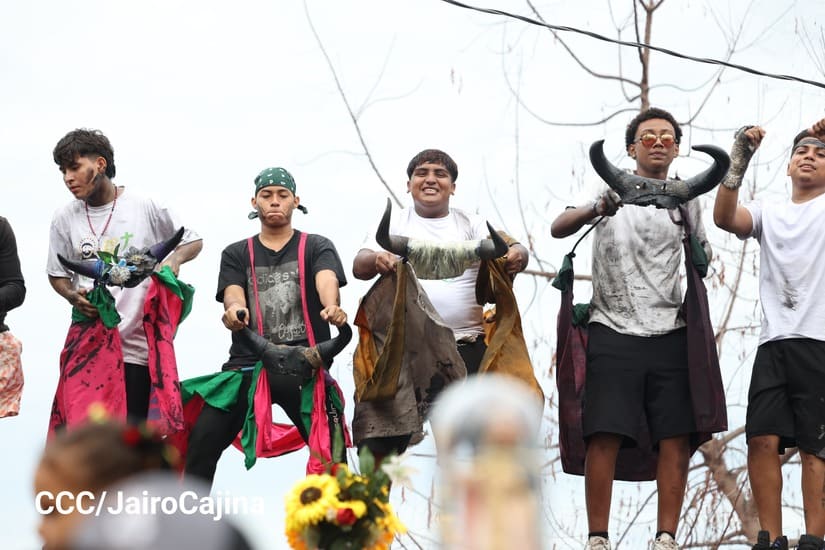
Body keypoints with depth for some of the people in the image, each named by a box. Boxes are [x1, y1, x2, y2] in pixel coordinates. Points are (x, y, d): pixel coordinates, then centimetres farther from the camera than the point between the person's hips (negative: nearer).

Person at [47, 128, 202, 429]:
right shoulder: (65, 218, 6)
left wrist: (174, 259, -12)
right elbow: (57, 274, 17)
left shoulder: (146, 207, -2)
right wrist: (74, 297, -5)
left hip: (137, 345, -2)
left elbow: (193, 241, 10)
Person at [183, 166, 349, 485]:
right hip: (247, 363, 1)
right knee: (202, 441, -13)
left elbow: (326, 280, -11)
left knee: (331, 451, -11)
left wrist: (331, 307, -36)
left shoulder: (317, 248, 11)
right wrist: (235, 309, -30)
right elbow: (232, 293, -3)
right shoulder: (237, 254, 17)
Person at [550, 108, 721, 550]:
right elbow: (558, 228, -9)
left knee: (676, 438, -4)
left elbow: (703, 255, 26)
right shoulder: (608, 191, 6)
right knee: (605, 436, -9)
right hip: (612, 331, -3)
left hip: (670, 334, 3)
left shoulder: (686, 200, 14)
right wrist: (597, 210, -29)